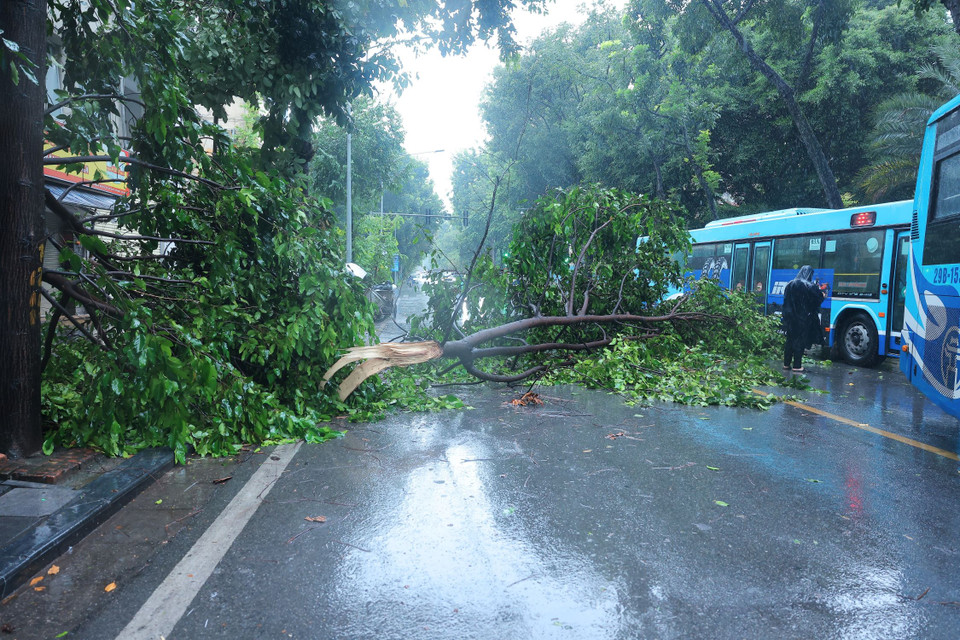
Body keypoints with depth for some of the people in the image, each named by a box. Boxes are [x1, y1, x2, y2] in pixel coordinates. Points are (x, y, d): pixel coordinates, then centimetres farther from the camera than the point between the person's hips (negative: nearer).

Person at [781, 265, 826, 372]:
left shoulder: (790, 284, 5)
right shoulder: (809, 285, -12)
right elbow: (819, 296, -5)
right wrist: (823, 294, 16)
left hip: (790, 318, 5)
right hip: (802, 318, -5)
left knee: (790, 339, 14)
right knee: (800, 341, 2)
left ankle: (786, 363, 18)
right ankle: (797, 366, 5)